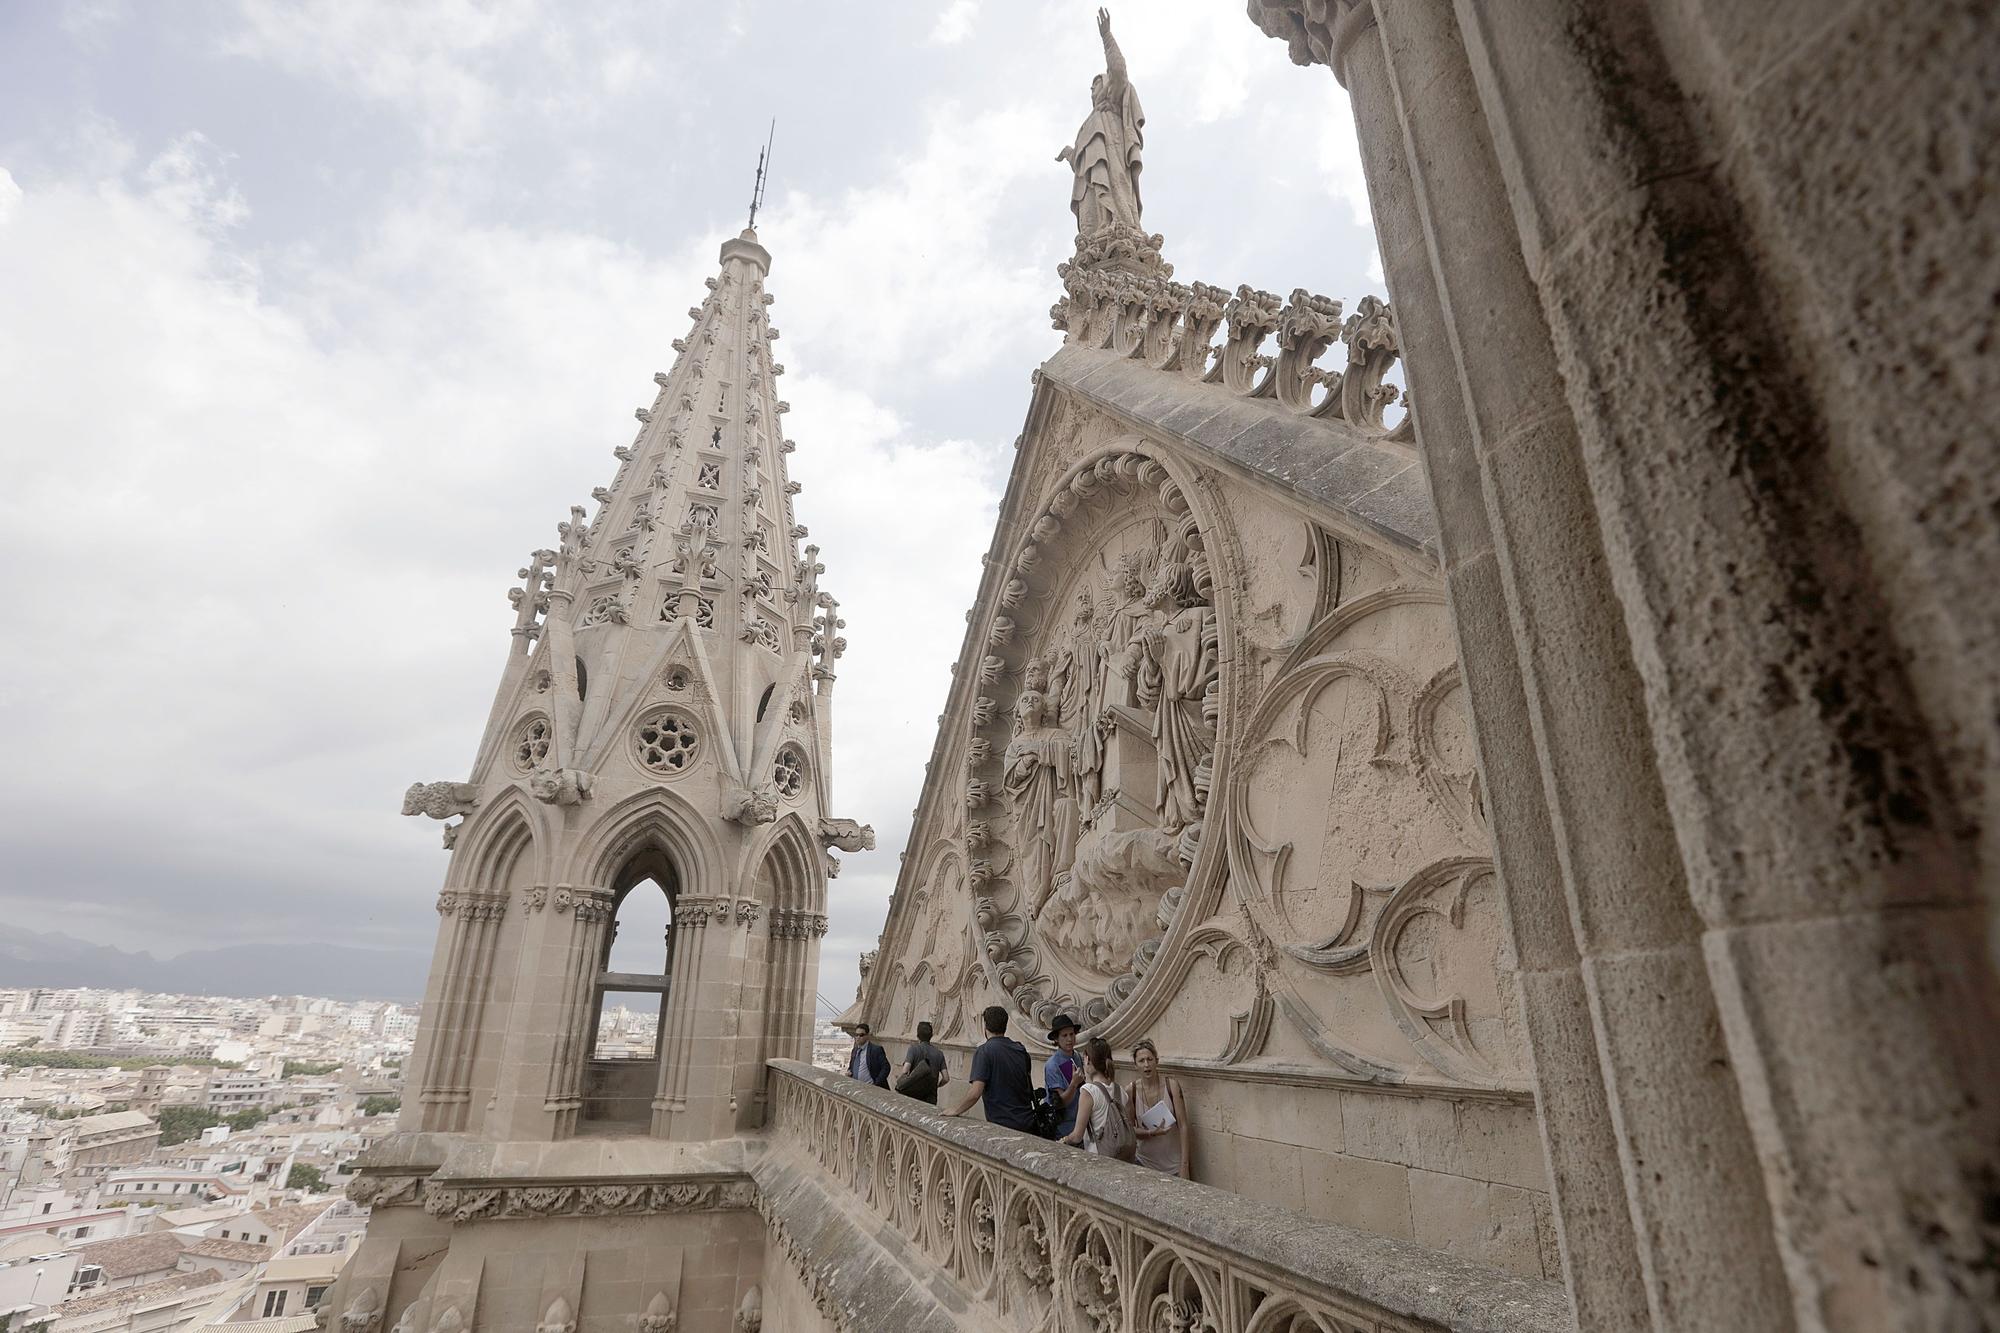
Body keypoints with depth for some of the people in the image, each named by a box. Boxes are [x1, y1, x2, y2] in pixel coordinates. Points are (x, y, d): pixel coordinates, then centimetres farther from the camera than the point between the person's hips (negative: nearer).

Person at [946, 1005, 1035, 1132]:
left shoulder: (984, 1051, -14)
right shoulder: (1020, 1049, 5)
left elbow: (975, 1093, -19)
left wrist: (956, 1110, -7)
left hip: (1002, 1124, -6)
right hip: (1028, 1122, 6)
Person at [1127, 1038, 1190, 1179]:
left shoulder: (1172, 1085, -12)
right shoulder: (1131, 1090, -9)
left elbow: (1183, 1126, -11)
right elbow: (1129, 1129, -2)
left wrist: (1184, 1166, -14)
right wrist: (1151, 1133, -20)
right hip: (1145, 1161, 1)